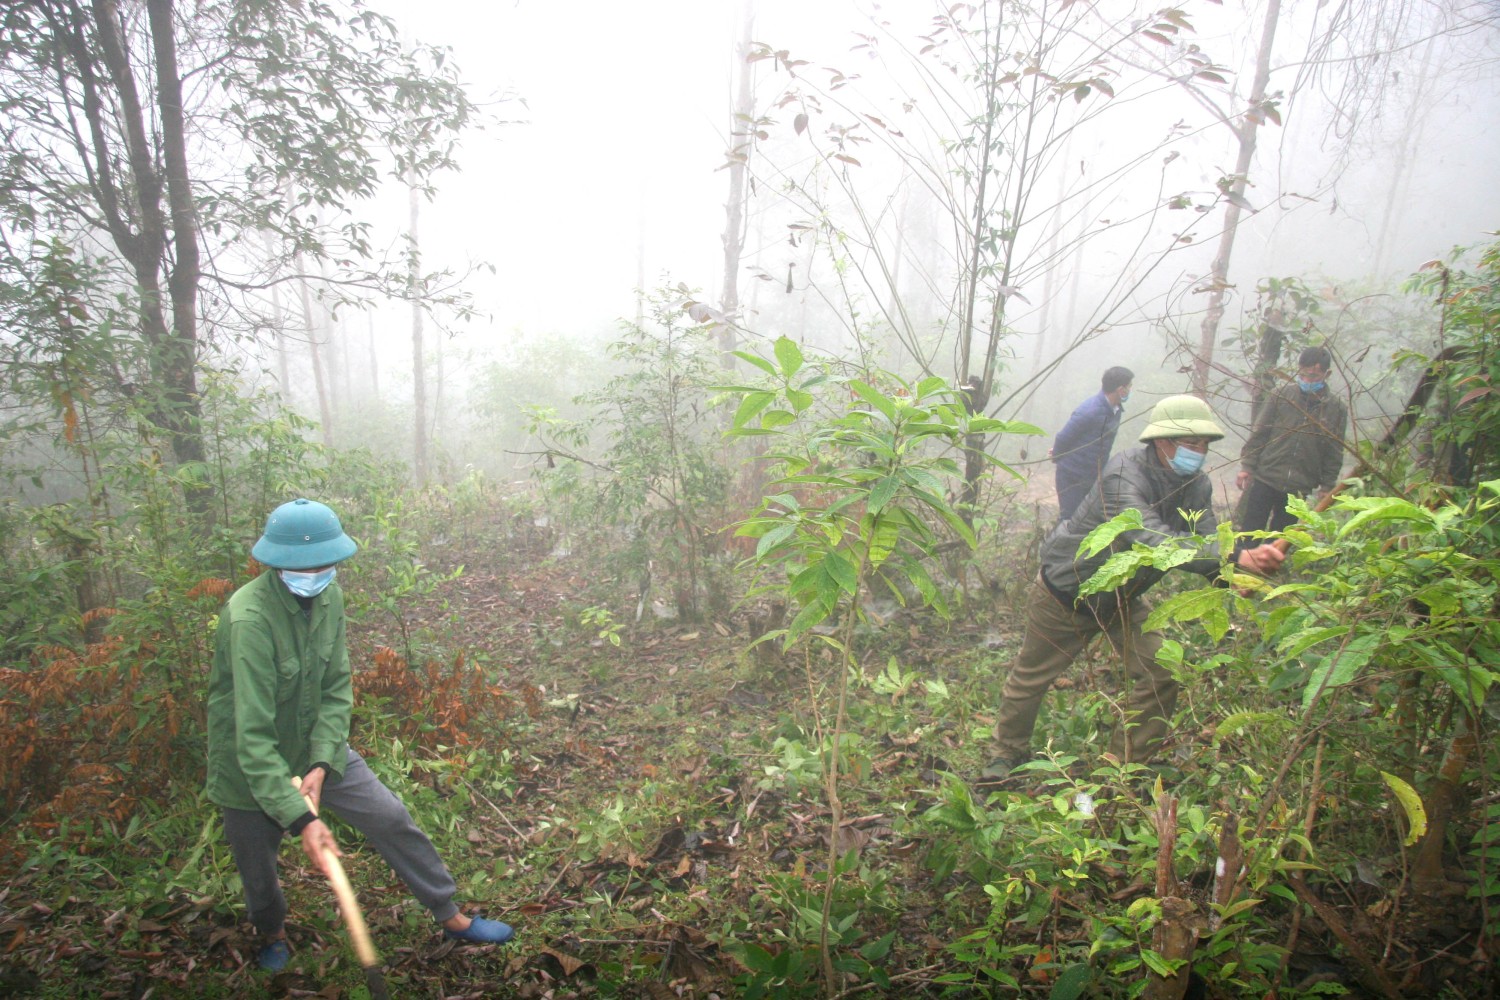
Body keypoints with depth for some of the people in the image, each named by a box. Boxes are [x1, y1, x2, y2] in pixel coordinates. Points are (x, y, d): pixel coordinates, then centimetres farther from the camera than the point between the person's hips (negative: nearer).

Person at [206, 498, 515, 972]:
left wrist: (321, 764, -22)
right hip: (248, 763, -5)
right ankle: (272, 934, 50)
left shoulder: (328, 596, -12)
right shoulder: (250, 618, -32)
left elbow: (337, 689, -8)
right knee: (257, 869, 15)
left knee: (393, 819, 3)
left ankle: (451, 917, 19)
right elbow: (253, 736, -35)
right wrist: (300, 818, -40)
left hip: (316, 748, 5)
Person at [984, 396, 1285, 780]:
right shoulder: (1125, 473, -32)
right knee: (1031, 677, 9)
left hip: (1122, 599, 6)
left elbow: (1206, 547, -16)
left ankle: (1126, 766, 15)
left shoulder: (1196, 487, -8)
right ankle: (1009, 754, 34)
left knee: (1161, 673, -5)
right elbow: (1153, 540, -47)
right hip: (1065, 593, -6)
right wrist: (1239, 556, -56)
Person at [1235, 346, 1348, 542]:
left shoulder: (1337, 409, 2)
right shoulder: (1281, 396, -1)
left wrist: (1327, 486, 5)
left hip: (1299, 489, 1)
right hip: (1265, 480, -1)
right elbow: (1259, 433, 2)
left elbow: (1334, 454, 6)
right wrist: (1247, 466, -2)